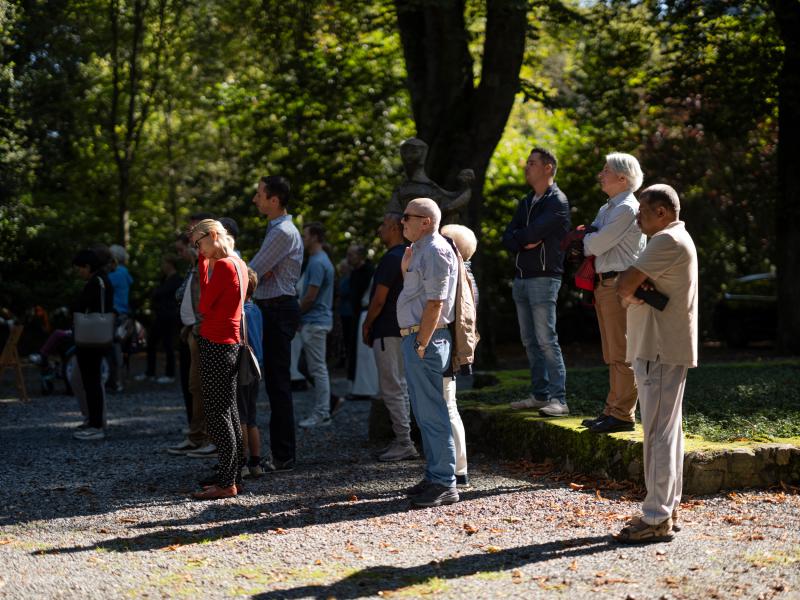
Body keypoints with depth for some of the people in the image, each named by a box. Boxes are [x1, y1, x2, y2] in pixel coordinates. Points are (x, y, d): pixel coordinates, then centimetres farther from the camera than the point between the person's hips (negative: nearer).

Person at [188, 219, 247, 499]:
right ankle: (232, 474, 20)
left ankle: (226, 483, -6)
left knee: (217, 413, -7)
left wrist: (204, 263, -3)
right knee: (228, 410, 14)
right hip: (232, 342, 10)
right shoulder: (239, 263, 12)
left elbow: (204, 305, -13)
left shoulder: (223, 265, -16)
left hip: (216, 345, -10)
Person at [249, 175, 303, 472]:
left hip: (278, 311, -10)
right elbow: (258, 272, 14)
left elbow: (251, 272, -16)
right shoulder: (278, 229, 18)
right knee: (275, 382, 12)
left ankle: (283, 456, -4)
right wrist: (261, 273, -7)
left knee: (278, 383, -8)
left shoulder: (283, 232, -15)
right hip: (273, 310, 10)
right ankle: (281, 453, 18)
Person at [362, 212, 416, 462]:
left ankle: (404, 443, -6)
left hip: (387, 331, -10)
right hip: (403, 328, 10)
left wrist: (367, 325, -5)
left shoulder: (391, 258, -17)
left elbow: (379, 300, -19)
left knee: (391, 389, -7)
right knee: (400, 387, 13)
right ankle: (403, 441, 17)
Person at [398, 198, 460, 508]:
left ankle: (444, 484, -7)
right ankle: (434, 477, 22)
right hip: (415, 338, 11)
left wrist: (422, 344, -21)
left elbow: (435, 302, -20)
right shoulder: (421, 250, 19)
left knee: (431, 414, -9)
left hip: (426, 338, -11)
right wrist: (405, 269, 10)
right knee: (424, 413, 14)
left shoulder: (435, 251, -13)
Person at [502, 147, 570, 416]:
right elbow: (508, 238, 10)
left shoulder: (557, 202, -7)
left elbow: (532, 232, -19)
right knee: (530, 341, 9)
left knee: (547, 340, -12)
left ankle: (558, 399, -12)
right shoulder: (526, 203, 19)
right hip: (521, 277, 8)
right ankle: (540, 395, 15)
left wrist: (517, 236, 1)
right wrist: (525, 242, -11)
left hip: (544, 277, -8)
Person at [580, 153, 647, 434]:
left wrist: (585, 239, 4)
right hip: (604, 284, 10)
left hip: (620, 284, -10)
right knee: (613, 356, 15)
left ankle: (623, 415, -6)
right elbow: (590, 246, 16)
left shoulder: (627, 209, -13)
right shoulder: (606, 209, 19)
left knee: (622, 355, -8)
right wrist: (590, 239, -6)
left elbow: (596, 245, -17)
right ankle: (612, 411, 22)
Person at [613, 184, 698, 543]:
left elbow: (624, 286, -20)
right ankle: (667, 509, 20)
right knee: (667, 431, 14)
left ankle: (656, 519, -10)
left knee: (658, 433, -10)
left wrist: (630, 291, 1)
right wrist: (636, 288, -7)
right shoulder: (673, 239, 20)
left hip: (661, 351, -11)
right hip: (663, 348, 11)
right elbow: (628, 287, 14)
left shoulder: (667, 241, -14)